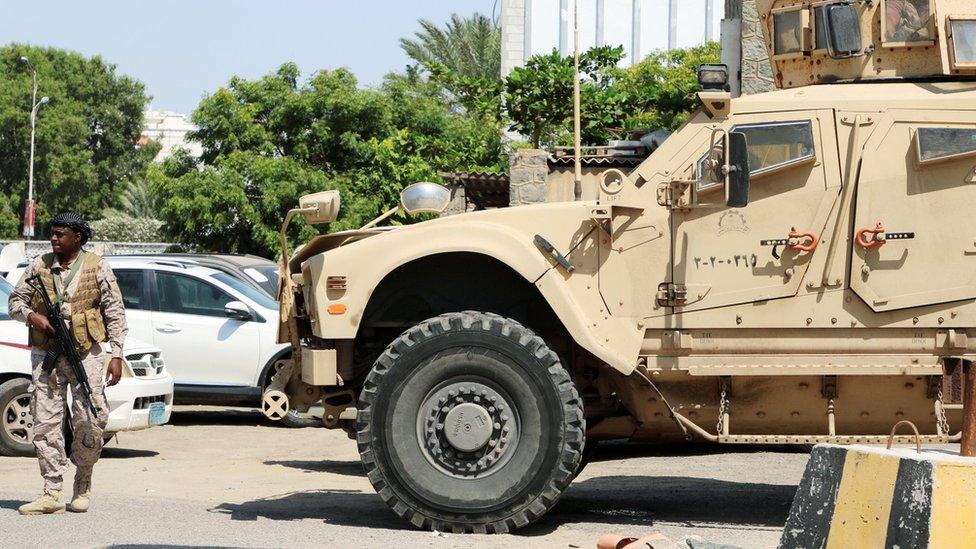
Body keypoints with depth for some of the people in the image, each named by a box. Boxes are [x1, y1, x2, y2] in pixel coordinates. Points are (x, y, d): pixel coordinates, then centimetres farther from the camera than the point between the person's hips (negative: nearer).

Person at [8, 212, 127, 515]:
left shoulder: (97, 268, 2)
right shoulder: (38, 266, 9)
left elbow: (115, 313, 2)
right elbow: (15, 301, 15)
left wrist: (117, 355, -5)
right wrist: (32, 316, -8)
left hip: (86, 353, -2)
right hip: (45, 354, 2)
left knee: (89, 420, -8)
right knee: (46, 421, -4)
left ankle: (83, 484, 15)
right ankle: (52, 494, -3)